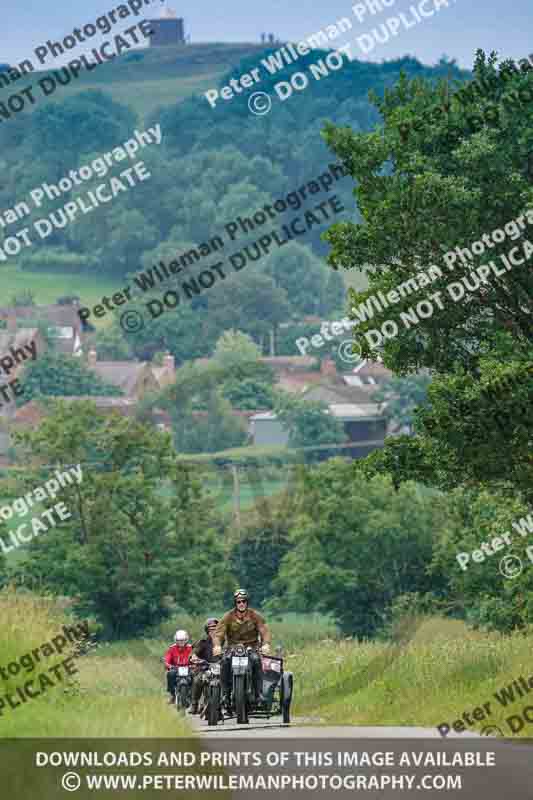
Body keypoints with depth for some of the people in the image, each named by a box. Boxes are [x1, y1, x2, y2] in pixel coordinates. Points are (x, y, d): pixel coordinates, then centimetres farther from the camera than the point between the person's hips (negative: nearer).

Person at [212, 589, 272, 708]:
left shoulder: (255, 616, -1)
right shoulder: (228, 617, -1)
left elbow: (264, 631, -10)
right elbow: (218, 632, -11)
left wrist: (266, 644, -32)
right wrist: (217, 645, -32)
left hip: (251, 647, 0)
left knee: (256, 660, -34)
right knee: (225, 661, -32)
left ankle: (259, 693, -27)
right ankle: (226, 693, -23)